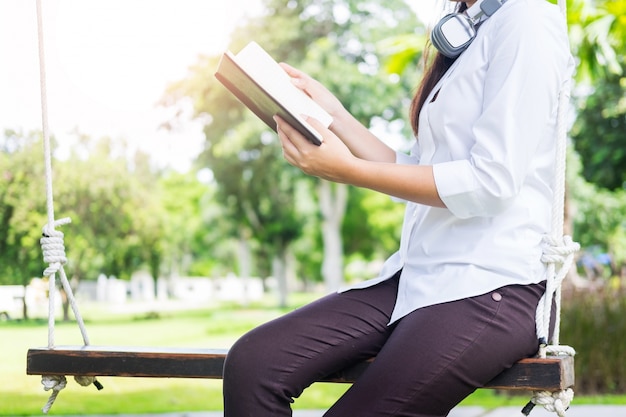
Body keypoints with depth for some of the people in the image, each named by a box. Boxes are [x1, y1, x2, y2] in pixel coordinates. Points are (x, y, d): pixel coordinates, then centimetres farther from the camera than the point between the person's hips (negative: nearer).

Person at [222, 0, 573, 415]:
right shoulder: (469, 35, 23)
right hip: (420, 276, 8)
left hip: (491, 287, -8)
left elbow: (492, 181, -14)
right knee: (253, 361, -12)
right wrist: (335, 117, 13)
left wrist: (348, 170, -13)